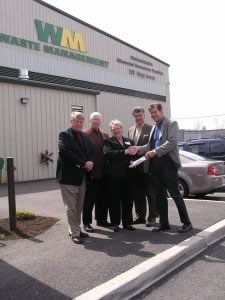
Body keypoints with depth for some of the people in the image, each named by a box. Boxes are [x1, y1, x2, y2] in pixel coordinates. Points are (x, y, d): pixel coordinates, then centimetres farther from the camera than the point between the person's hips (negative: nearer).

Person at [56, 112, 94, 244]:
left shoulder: (86, 136, 15)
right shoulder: (64, 135, -6)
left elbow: (92, 152, 13)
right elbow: (65, 152, -19)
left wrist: (91, 162, -10)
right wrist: (83, 163, -19)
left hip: (82, 176, 6)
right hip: (69, 176, -6)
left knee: (79, 206, 13)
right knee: (71, 207, 0)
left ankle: (76, 229, 26)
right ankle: (75, 233, 10)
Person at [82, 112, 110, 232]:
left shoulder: (105, 135, 15)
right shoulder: (85, 135, -7)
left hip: (103, 172, 7)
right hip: (92, 172, -6)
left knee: (103, 198, 15)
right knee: (89, 198, 3)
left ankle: (101, 219, 29)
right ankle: (87, 222, 14)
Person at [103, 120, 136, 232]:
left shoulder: (129, 141, 15)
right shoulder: (108, 142, 1)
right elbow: (107, 153, -19)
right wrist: (125, 152, -26)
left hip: (127, 175, 4)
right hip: (113, 175, -3)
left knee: (127, 200, 8)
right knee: (114, 200, 3)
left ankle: (127, 222, 19)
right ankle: (115, 223, 14)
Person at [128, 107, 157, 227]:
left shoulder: (150, 129, -6)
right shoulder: (131, 130, 14)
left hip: (147, 166, -6)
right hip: (135, 167, 6)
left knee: (150, 193, 4)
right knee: (137, 193, 13)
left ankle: (152, 217, 14)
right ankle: (140, 216, 25)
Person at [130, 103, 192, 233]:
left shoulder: (171, 123, -2)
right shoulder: (154, 127, 18)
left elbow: (173, 142, -16)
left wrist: (156, 151, -21)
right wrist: (139, 149, -2)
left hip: (168, 162, -7)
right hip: (155, 164, 7)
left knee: (175, 193, -4)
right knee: (160, 195, 10)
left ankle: (186, 222, 9)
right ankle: (164, 223, 20)